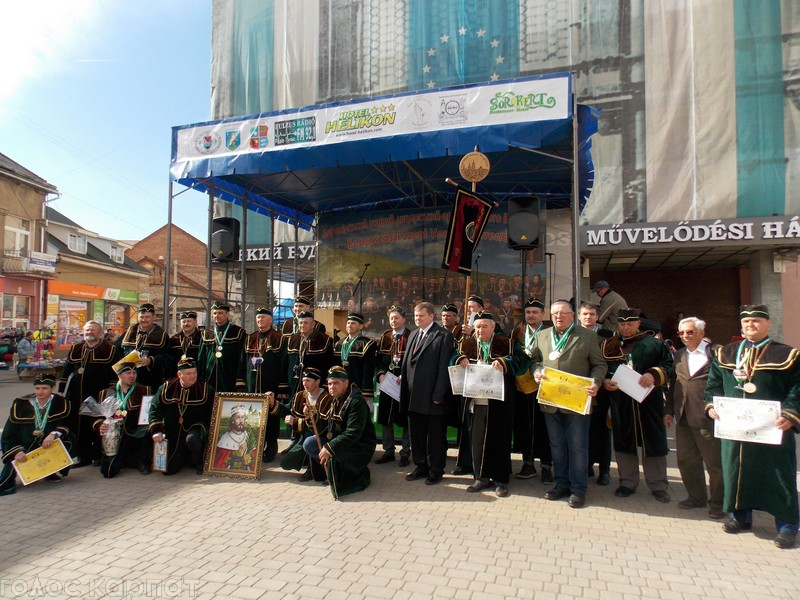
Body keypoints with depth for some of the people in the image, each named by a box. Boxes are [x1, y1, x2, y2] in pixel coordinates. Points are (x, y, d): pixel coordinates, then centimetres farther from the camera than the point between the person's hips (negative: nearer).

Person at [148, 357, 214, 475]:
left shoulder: (206, 389, -5)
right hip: (173, 433, 3)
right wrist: (156, 431, -12)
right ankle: (184, 458, 32)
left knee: (192, 439, -38)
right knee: (168, 469, -3)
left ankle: (199, 464, -6)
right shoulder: (167, 388, 0)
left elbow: (211, 413, -5)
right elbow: (155, 409, 0)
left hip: (196, 427, -3)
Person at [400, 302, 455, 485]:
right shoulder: (413, 335, 15)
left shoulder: (443, 335, -9)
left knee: (436, 435, 6)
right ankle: (421, 467, 29)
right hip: (414, 395, 7)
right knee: (416, 434, 15)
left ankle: (436, 470, 19)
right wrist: (402, 376, 6)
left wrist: (439, 394, -17)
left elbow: (444, 366, -14)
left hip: (432, 395, -7)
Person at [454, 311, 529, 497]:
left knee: (500, 439, 5)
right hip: (476, 401, 3)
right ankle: (482, 477, 22)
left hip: (499, 402, -3)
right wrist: (461, 359, -8)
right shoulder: (467, 345, 11)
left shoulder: (507, 344, 1)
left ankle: (501, 480, 17)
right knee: (478, 439, 7)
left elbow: (524, 361, -8)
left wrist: (504, 362, -23)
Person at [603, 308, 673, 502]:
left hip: (648, 402, -2)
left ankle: (658, 485, 19)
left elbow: (668, 364, -1)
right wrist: (605, 382, -9)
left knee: (653, 442, 5)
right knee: (623, 442, 9)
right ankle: (627, 483, 23)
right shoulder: (610, 345, 10)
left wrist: (654, 374, -18)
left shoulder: (653, 343, 4)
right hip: (621, 403, 2)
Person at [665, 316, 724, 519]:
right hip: (683, 417, 6)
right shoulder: (678, 355, 11)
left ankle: (718, 502, 22)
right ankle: (697, 497, 29)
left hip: (708, 416, -6)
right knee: (687, 460, 13)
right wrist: (669, 411, 11)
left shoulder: (716, 352, -5)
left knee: (715, 462, 6)